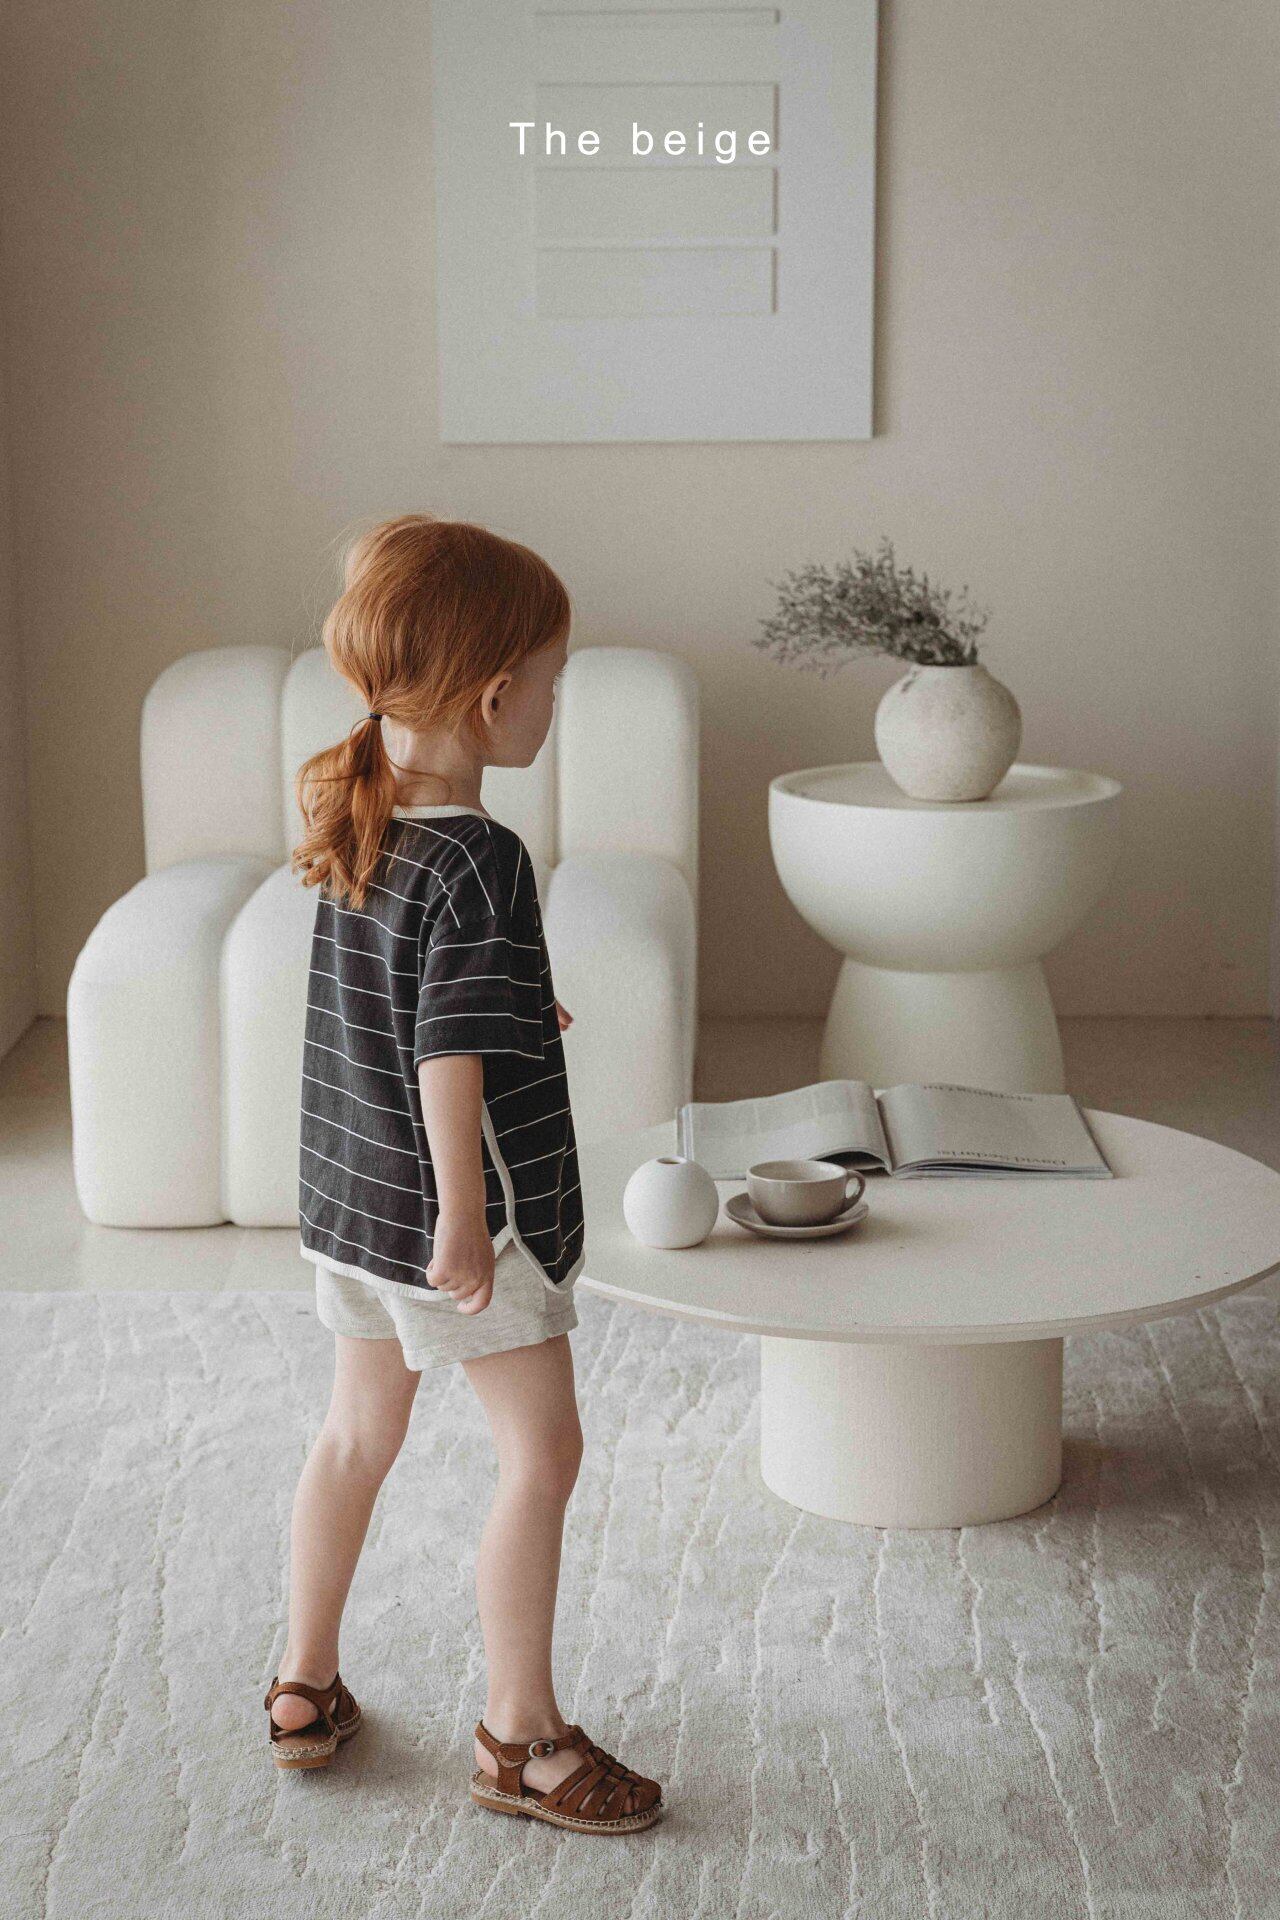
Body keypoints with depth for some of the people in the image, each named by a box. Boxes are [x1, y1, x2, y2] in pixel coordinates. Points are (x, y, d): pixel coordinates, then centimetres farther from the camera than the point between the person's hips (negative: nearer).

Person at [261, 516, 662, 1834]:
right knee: (541, 1453, 5)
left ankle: (305, 1688, 34)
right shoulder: (478, 859, -25)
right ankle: (519, 1736, 16)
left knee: (357, 1432, 21)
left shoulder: (351, 815, 1)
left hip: (347, 1196, 9)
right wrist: (465, 1223, -19)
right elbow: (451, 1060, -25)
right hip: (452, 1209, -8)